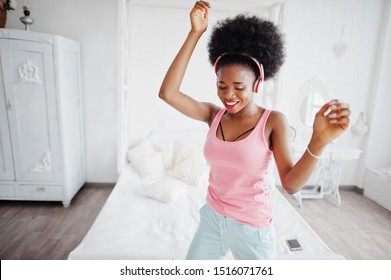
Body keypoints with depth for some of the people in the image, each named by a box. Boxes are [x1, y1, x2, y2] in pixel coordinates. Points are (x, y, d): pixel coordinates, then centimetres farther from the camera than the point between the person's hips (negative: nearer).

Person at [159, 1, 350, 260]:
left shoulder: (274, 121, -14)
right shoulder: (213, 115, -6)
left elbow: (291, 184, -18)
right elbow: (167, 93, -20)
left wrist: (318, 141, -35)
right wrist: (195, 33, -20)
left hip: (252, 227, -3)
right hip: (212, 217, 4)